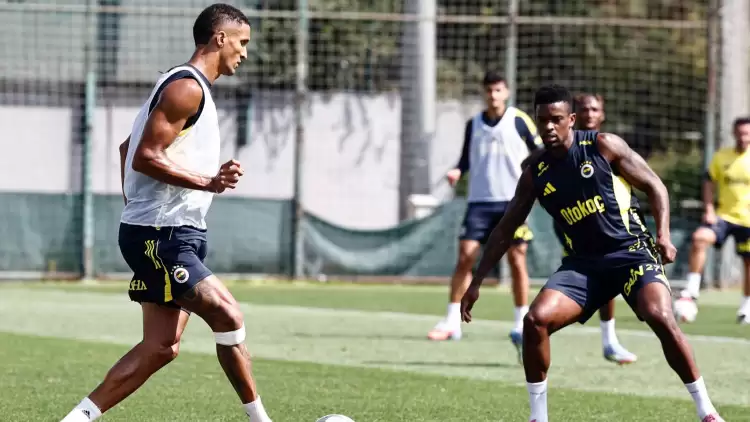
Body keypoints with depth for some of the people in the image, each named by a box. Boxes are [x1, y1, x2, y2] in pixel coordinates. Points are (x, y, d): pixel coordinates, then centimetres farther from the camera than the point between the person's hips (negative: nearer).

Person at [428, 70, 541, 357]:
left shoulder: (519, 120, 0)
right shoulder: (473, 125, 10)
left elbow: (540, 152, 5)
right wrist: (457, 171, -2)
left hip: (513, 201, -2)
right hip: (480, 201, 2)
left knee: (517, 259, -1)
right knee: (465, 256, -7)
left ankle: (522, 324, 10)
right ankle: (453, 322, -6)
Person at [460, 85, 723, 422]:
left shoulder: (603, 146, -6)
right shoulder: (536, 170, 4)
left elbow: (654, 186, 0)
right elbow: (506, 229, 12)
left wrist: (663, 235, -15)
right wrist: (476, 283, 10)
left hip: (631, 250, -4)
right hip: (583, 262, 4)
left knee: (660, 316, -27)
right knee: (536, 320, -17)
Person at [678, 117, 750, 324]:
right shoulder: (721, 157, 1)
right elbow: (710, 182, 10)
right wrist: (708, 209, -1)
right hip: (724, 215, 1)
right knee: (699, 238, -24)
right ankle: (692, 289, -17)